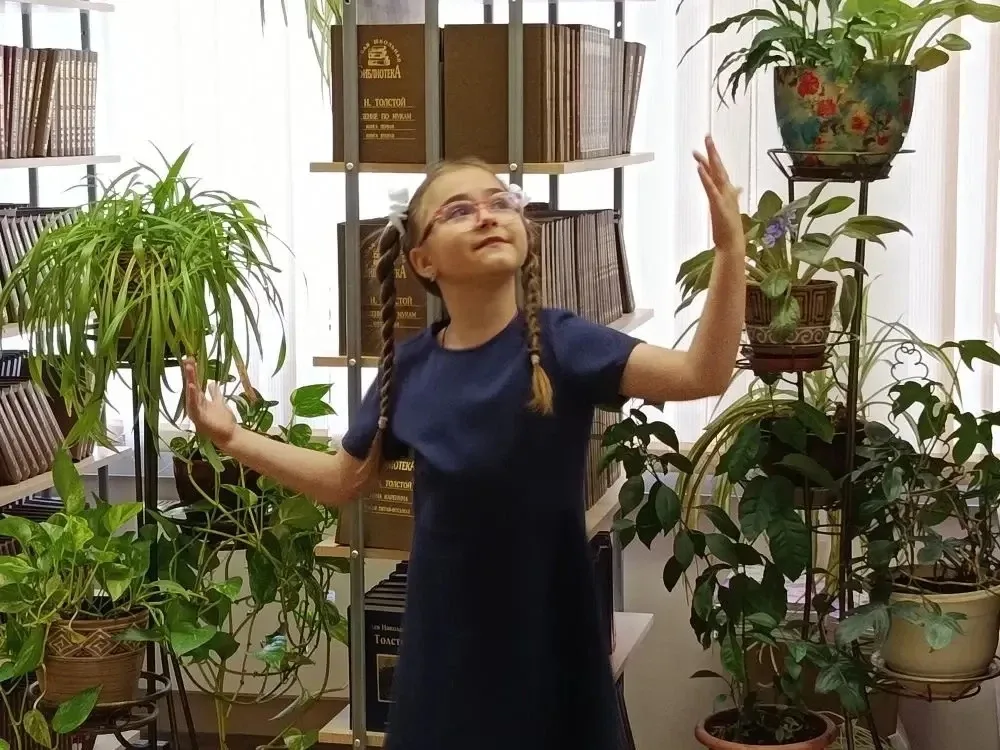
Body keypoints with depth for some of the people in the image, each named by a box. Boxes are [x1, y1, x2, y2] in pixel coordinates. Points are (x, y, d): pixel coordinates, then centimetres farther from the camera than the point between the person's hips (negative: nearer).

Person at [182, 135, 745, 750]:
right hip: (446, 643, 3)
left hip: (547, 640, -3)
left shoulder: (556, 343, -13)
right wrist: (231, 437, 7)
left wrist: (730, 248, -38)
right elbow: (344, 480, 14)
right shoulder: (410, 368, -1)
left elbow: (703, 373, -26)